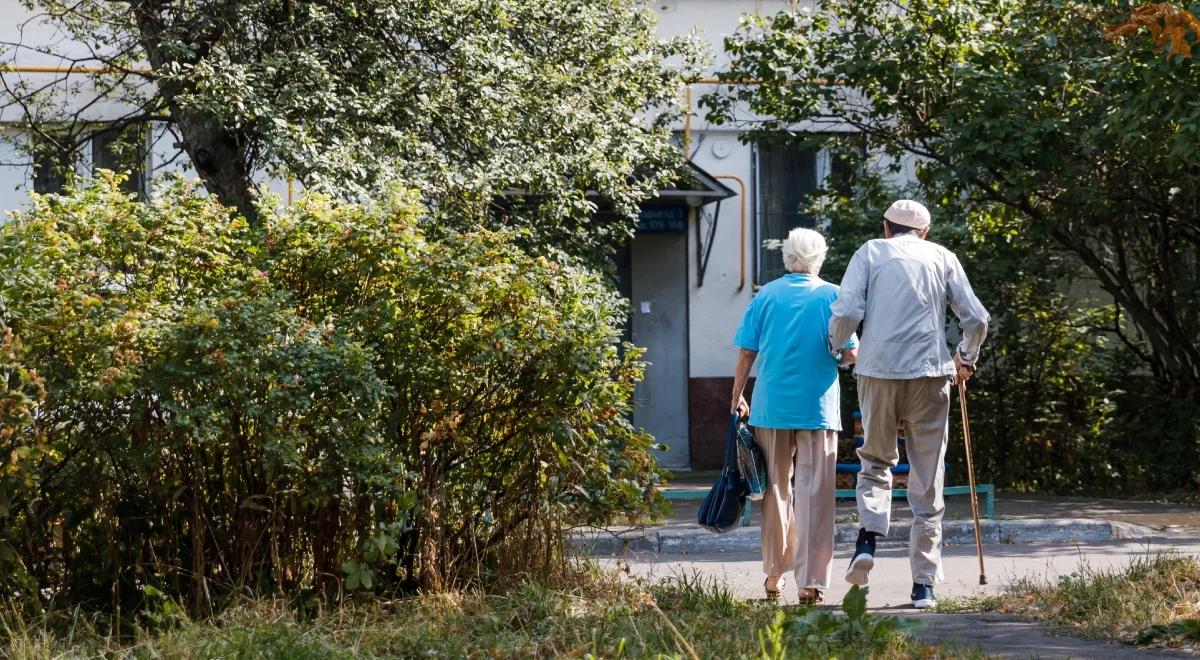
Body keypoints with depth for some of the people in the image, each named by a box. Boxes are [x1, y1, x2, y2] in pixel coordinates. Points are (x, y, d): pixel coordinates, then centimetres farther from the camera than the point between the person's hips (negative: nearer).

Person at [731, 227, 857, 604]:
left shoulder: (766, 296, 4)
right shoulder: (831, 296, -2)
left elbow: (746, 352, 2)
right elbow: (850, 353, -5)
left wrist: (737, 397, 12)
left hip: (771, 407, 2)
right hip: (818, 408, -2)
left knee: (776, 489, 13)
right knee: (814, 495, -1)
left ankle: (774, 576, 19)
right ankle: (810, 582, -5)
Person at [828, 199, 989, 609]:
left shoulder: (870, 253, 9)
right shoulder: (942, 257, 14)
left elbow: (847, 311, -4)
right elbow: (976, 318, 7)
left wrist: (835, 345, 15)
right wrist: (967, 358, 24)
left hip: (878, 372, 0)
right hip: (930, 374, 0)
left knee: (876, 462, 17)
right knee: (927, 482, 5)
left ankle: (868, 539, -8)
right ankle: (924, 584, 3)